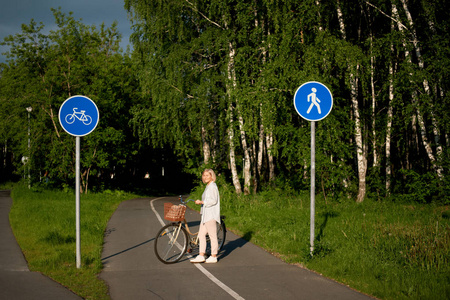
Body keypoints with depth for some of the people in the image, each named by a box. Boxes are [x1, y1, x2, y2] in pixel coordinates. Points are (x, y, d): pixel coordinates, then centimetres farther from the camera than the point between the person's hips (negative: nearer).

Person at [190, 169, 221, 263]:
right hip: (206, 215, 11)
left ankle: (213, 257, 3)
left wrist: (201, 202, -17)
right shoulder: (208, 186, 19)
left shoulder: (212, 186, -12)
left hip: (211, 215, -11)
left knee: (212, 236, -3)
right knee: (201, 234, 8)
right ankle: (201, 256, 10)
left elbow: (213, 201, -20)